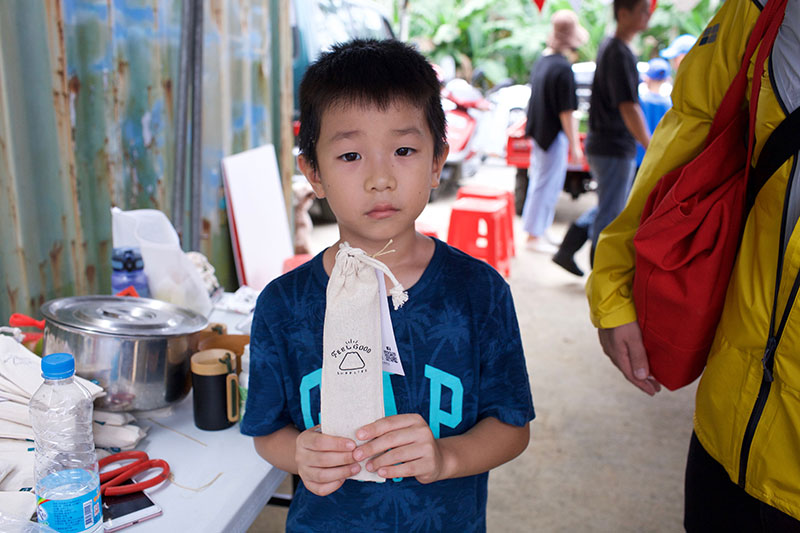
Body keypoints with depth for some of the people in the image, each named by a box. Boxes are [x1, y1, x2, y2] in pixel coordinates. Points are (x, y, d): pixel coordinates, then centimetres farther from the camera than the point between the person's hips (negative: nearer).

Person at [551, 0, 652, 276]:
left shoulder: (608, 46, 12)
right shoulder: (619, 54, -19)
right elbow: (628, 108, -26)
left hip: (600, 143, 10)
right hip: (614, 148, -10)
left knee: (608, 207, 21)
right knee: (610, 213, 2)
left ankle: (565, 251, 23)